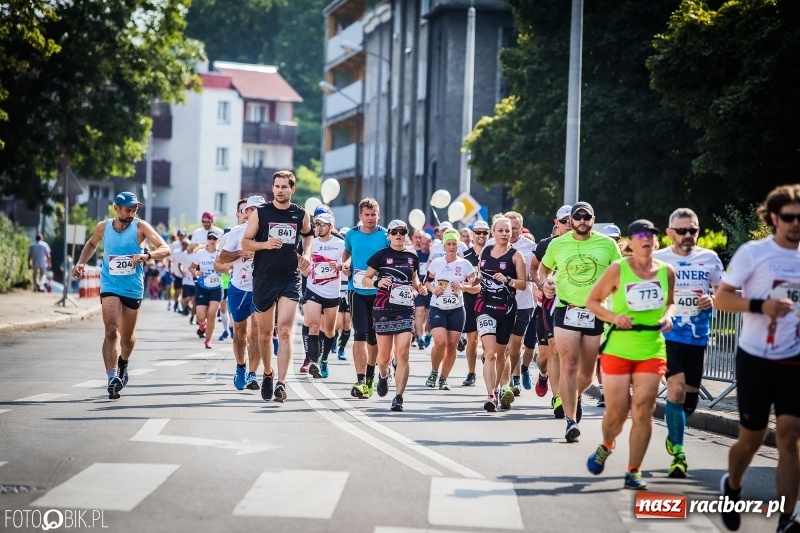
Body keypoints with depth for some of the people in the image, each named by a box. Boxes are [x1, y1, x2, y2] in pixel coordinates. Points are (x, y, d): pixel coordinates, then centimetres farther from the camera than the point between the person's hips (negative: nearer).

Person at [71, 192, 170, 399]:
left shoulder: (141, 227, -8)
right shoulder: (103, 227, -1)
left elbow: (165, 249, -16)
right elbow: (92, 244, 23)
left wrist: (147, 255, -35)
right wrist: (81, 263, 8)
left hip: (133, 288, 0)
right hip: (110, 286, 0)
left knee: (127, 336, 14)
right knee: (111, 331, -20)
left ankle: (123, 364, 46)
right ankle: (112, 378, -27)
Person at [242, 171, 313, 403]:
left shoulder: (301, 215, 5)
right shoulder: (260, 212, 0)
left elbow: (308, 234, 27)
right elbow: (245, 243, 2)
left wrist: (306, 253, 8)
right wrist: (265, 244, -17)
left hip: (290, 279, 0)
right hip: (263, 278, 0)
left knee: (285, 331, -13)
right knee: (265, 332, 10)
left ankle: (281, 383, -18)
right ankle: (267, 375, 32)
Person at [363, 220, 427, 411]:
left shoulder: (412, 257, 9)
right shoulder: (381, 255, 0)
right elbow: (365, 279, 3)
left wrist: (419, 287, 5)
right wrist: (377, 283, -17)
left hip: (405, 311, 2)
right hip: (383, 309, -2)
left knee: (403, 354, -11)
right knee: (384, 356, 7)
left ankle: (399, 397, -10)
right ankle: (383, 375, 42)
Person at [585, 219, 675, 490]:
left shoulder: (666, 271, 4)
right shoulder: (618, 269, -5)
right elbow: (592, 301, 0)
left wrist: (668, 315, -2)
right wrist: (614, 316, -16)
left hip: (652, 351, 2)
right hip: (618, 349, -2)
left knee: (643, 409, -7)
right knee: (616, 411, 0)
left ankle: (633, 472, 3)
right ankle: (606, 447, 35)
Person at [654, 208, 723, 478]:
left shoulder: (710, 258, 2)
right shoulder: (658, 259, -2)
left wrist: (713, 300, -11)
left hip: (698, 337, 3)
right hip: (668, 335, -3)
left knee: (690, 397, 9)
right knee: (677, 388, -17)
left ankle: (673, 436, 39)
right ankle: (678, 453, -7)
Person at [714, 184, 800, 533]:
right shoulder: (752, 253, -8)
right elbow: (720, 299, -10)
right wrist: (761, 305, -24)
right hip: (756, 359, -3)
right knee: (752, 438, 8)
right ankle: (732, 487, 39)